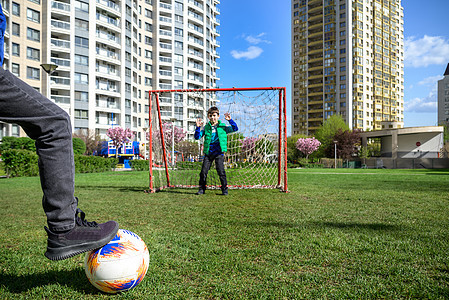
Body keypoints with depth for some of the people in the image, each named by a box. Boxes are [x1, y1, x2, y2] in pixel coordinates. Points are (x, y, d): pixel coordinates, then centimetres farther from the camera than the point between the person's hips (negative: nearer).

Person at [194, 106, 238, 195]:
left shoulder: (223, 126, 4)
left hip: (219, 153, -2)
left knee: (221, 171, -7)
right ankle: (202, 189, 18)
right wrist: (198, 127, -11)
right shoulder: (206, 127, 8)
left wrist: (230, 120, -18)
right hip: (208, 153, 2)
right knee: (203, 171, 2)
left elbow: (235, 129, -5)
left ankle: (224, 189, 8)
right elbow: (197, 137, 4)